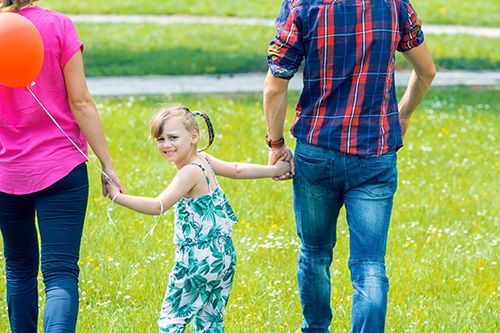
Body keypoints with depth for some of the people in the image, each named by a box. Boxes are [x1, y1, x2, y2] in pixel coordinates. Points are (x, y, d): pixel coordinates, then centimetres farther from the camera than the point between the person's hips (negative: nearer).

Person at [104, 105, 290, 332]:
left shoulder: (190, 173, -19)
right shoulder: (203, 160, 7)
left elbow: (158, 206, -26)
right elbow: (236, 170, 18)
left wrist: (117, 197, -28)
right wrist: (274, 170, 31)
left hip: (198, 260, -9)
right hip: (225, 256, 9)